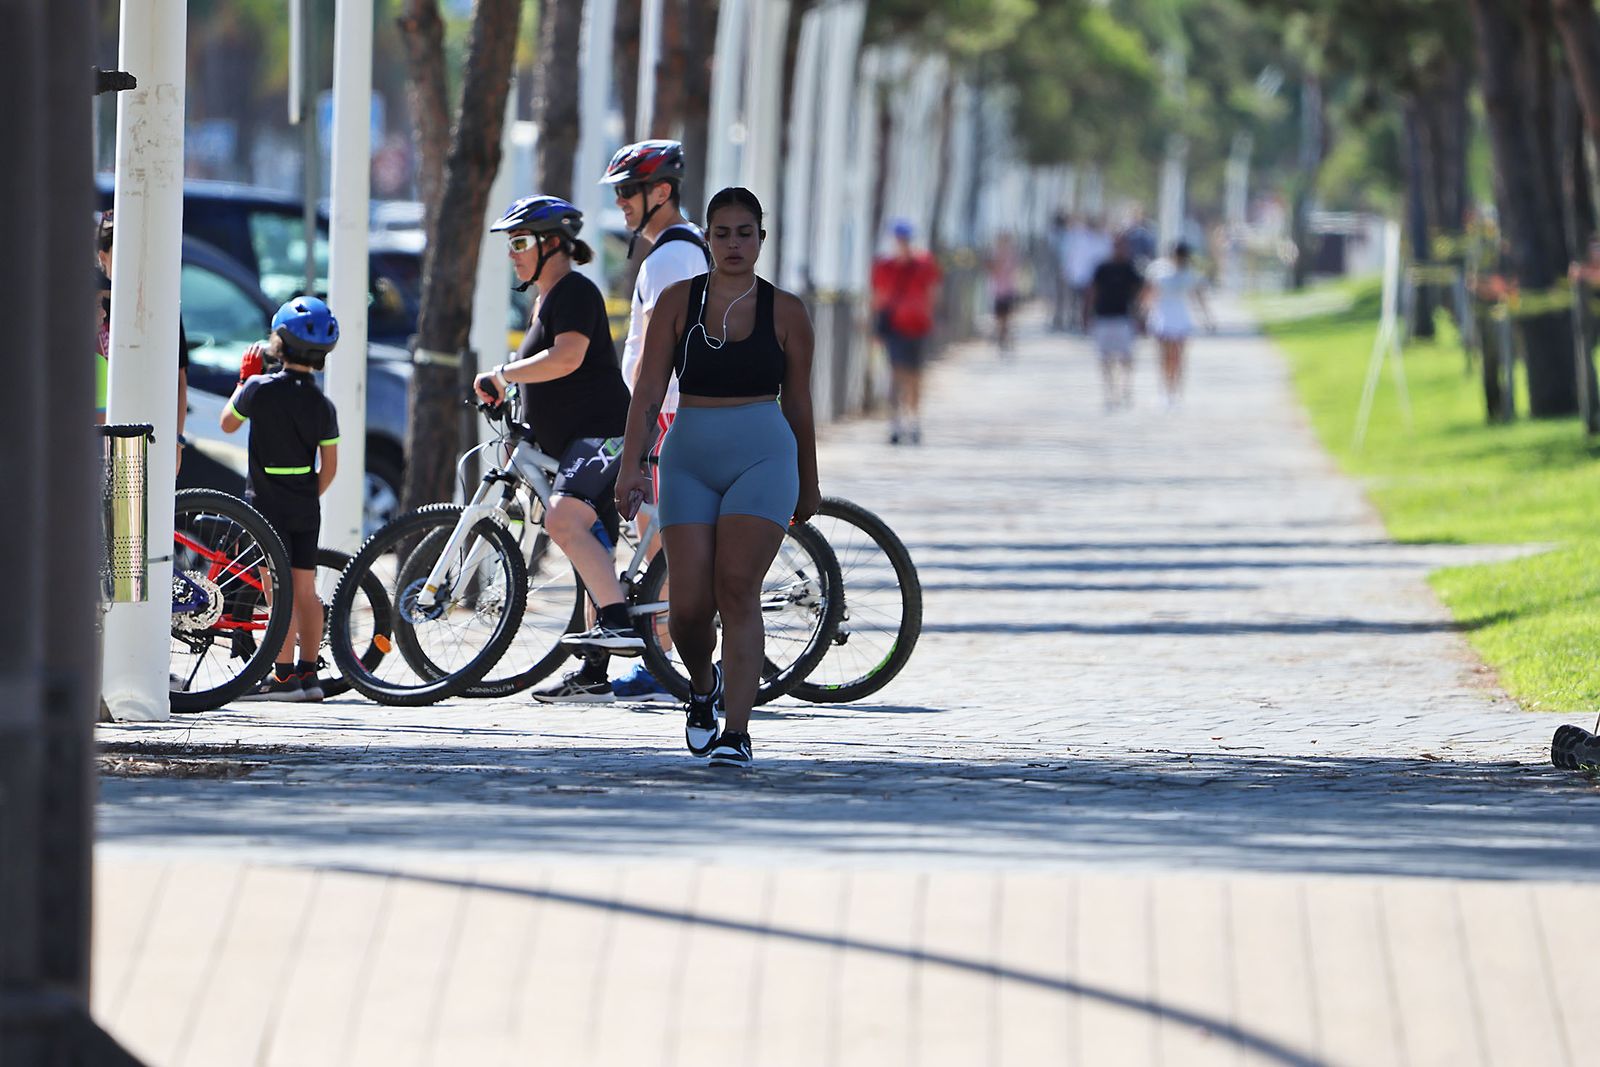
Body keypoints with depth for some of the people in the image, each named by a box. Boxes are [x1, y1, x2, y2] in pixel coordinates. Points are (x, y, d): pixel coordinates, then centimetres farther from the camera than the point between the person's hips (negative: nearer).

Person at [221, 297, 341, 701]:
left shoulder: (261, 389, -11)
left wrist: (244, 377, 17)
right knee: (305, 589, 9)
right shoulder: (323, 405, 1)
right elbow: (329, 466, 3)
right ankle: (309, 673, 12)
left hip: (267, 501, -5)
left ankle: (284, 675, -7)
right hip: (306, 508, 5)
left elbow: (228, 423, 7)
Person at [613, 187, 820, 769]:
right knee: (688, 605, -4)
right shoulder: (677, 303, 4)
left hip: (764, 459, -1)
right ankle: (703, 685, 30)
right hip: (689, 460, 1)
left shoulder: (785, 311, 3)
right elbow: (648, 392, 0)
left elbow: (797, 404, 11)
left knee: (737, 589, -17)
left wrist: (808, 484, 17)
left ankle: (737, 733, -18)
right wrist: (632, 464, -12)